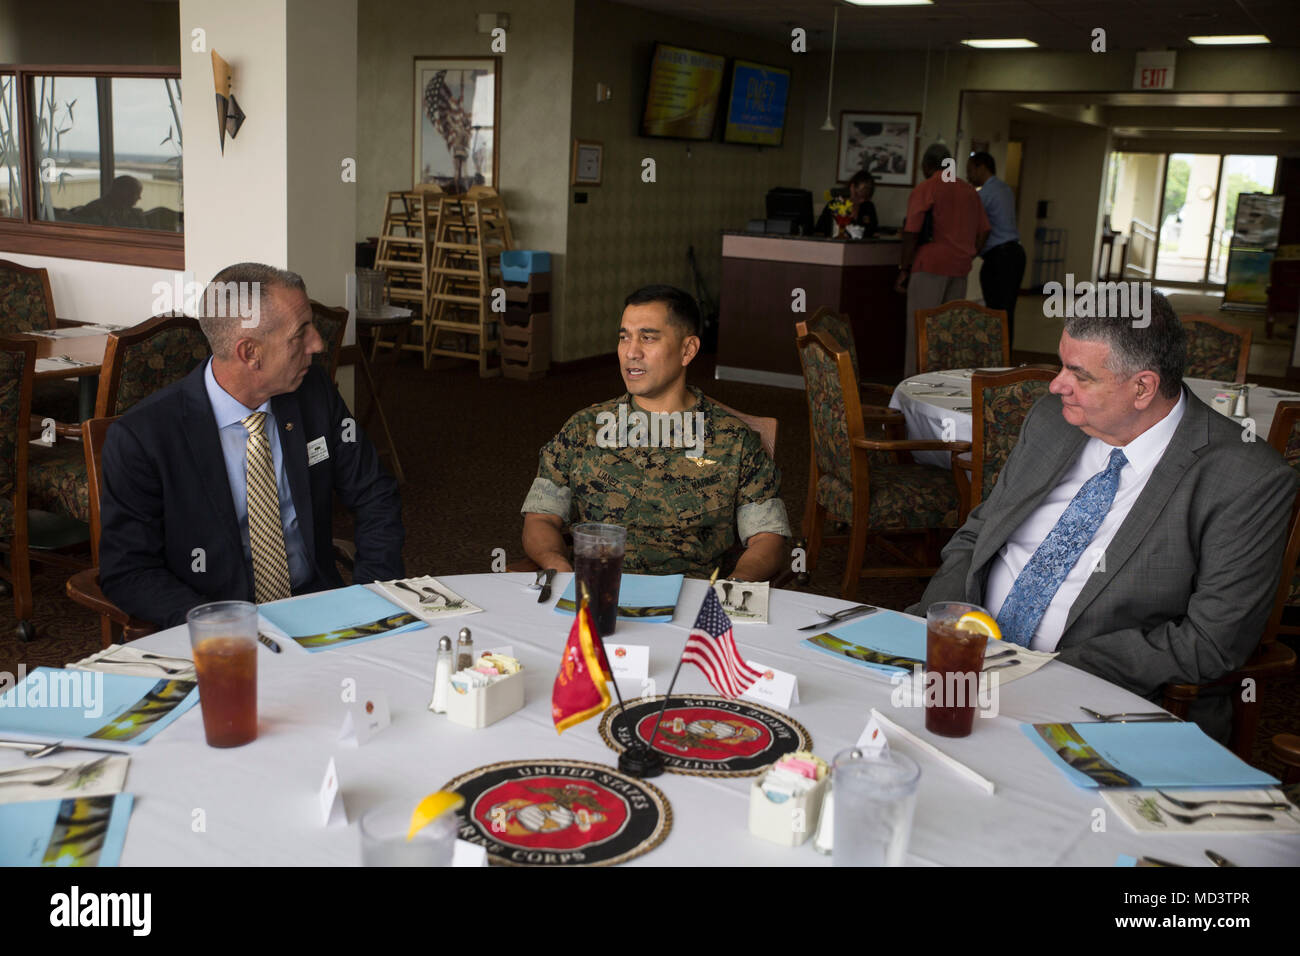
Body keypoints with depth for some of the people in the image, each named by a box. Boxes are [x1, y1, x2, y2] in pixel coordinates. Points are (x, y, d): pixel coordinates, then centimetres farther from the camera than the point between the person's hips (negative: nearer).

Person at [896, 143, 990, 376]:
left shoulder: (924, 190, -4)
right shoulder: (970, 191, 16)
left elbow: (912, 233, -10)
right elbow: (984, 230, 15)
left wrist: (904, 270, -6)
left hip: (930, 265, -6)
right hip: (961, 269, 6)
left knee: (920, 328, -5)